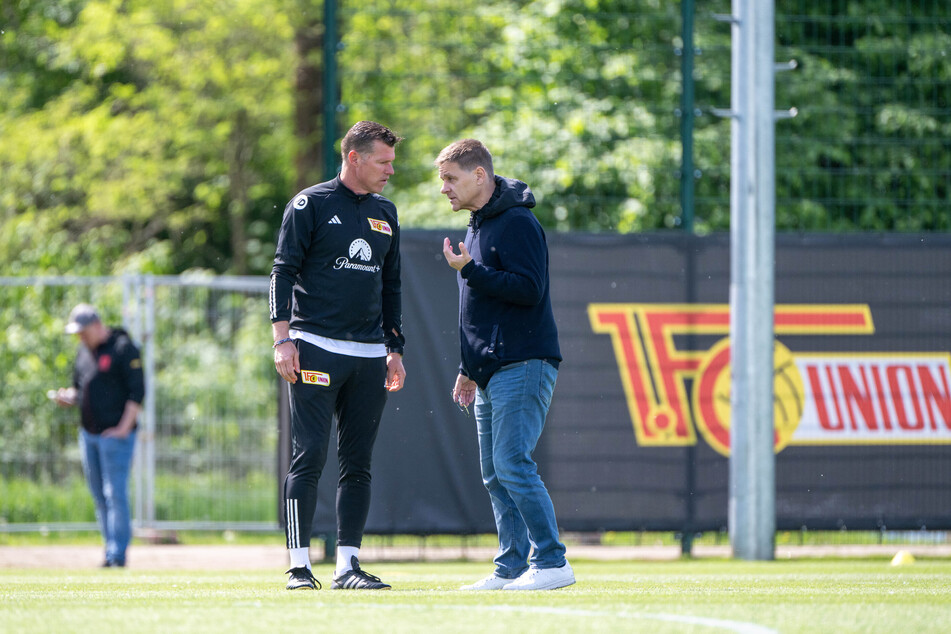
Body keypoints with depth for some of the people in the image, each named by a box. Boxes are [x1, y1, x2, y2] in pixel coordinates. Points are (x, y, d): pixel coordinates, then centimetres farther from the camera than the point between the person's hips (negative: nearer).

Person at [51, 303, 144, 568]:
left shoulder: (123, 348, -9)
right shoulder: (84, 351, 14)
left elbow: (137, 391, -11)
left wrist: (124, 427, -18)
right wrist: (67, 397, -1)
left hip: (116, 434, -8)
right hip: (88, 434, 8)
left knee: (115, 493, -10)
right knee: (100, 496, 9)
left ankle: (118, 554, -10)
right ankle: (111, 551, 14)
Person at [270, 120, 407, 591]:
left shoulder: (385, 214, 16)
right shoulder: (311, 205, -1)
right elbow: (284, 270, -5)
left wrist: (394, 349, 16)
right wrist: (282, 337, -13)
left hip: (369, 355, 6)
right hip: (315, 349, -6)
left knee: (358, 463, 4)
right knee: (309, 456, -9)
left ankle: (348, 565, 6)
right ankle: (300, 565, -8)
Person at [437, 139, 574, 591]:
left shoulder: (517, 223, -10)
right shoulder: (478, 226, 21)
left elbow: (529, 289, -21)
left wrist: (469, 271, -20)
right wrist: (469, 368, 25)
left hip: (523, 366, -10)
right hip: (491, 373, 10)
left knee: (513, 465, -16)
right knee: (495, 475, 8)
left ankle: (552, 563, -14)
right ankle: (511, 568, 11)